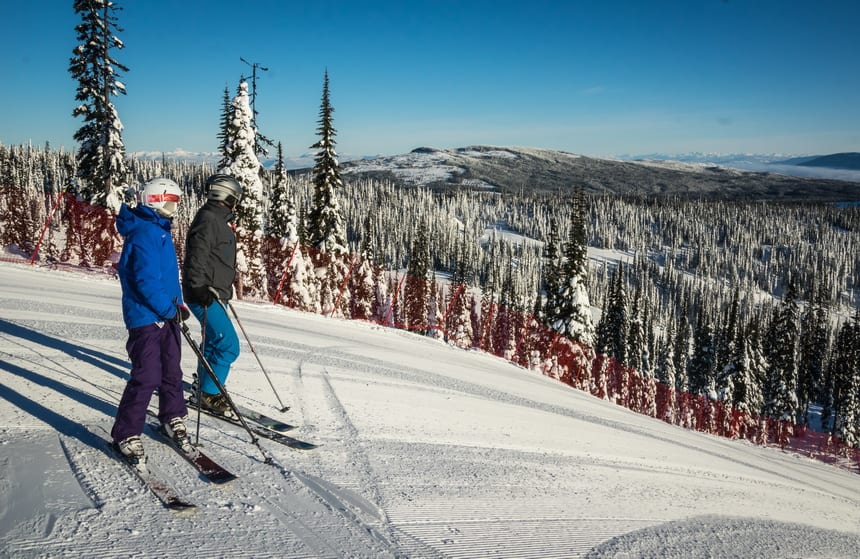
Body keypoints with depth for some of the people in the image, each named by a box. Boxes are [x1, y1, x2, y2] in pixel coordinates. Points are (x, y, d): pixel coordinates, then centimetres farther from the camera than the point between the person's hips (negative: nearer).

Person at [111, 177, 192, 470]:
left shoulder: (160, 230, 15)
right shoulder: (145, 233, -18)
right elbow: (146, 281, -24)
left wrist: (177, 304, 14)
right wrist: (171, 309, -18)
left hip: (166, 314, 10)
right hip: (146, 317, -10)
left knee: (171, 372, 18)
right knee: (147, 377, -8)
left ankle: (173, 418, 34)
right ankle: (127, 435, 5)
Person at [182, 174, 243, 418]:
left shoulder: (218, 220, 18)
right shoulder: (209, 220, -15)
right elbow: (197, 255, -24)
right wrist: (199, 287, -29)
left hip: (215, 294, 11)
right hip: (205, 295, -11)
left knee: (214, 343, 19)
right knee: (228, 345, -12)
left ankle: (205, 388, 33)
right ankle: (209, 395, -2)